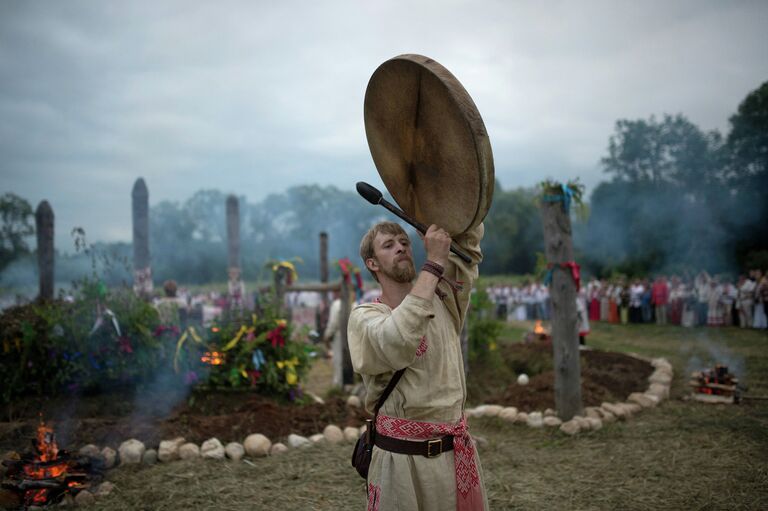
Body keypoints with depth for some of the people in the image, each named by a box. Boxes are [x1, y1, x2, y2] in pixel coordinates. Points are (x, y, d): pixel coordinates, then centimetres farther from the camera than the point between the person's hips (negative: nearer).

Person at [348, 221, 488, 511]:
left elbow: (470, 238, 10)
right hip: (402, 458, -4)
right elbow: (397, 341, -30)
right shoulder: (364, 316, -8)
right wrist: (434, 262, -28)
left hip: (458, 452, 4)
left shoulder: (442, 298, 5)